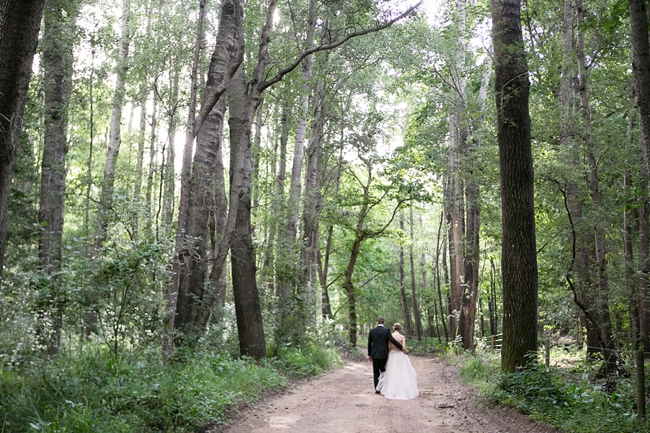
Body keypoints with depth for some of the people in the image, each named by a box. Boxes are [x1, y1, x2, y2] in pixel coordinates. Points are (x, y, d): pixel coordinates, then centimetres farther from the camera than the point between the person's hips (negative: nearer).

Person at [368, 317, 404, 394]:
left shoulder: (372, 331, 2)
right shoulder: (386, 330, -7)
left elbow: (369, 343, 6)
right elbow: (392, 340, -15)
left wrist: (369, 355, 14)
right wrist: (402, 347, -6)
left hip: (374, 354, 2)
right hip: (383, 354, -2)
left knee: (376, 372, 9)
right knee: (383, 371, 8)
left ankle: (377, 389, 8)